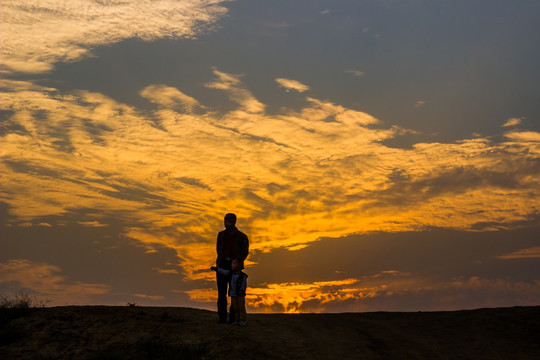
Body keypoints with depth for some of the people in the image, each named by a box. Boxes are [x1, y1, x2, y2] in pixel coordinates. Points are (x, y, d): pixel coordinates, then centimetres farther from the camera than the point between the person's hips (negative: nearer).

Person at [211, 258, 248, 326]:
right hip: (233, 294, 4)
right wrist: (216, 269, -17)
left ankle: (242, 321, 2)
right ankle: (237, 320, 17)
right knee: (235, 308, 10)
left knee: (241, 308, -2)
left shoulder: (243, 276, -11)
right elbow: (223, 272, -6)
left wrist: (241, 291, -21)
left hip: (240, 295, -4)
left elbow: (244, 285, -10)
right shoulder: (230, 273, 1)